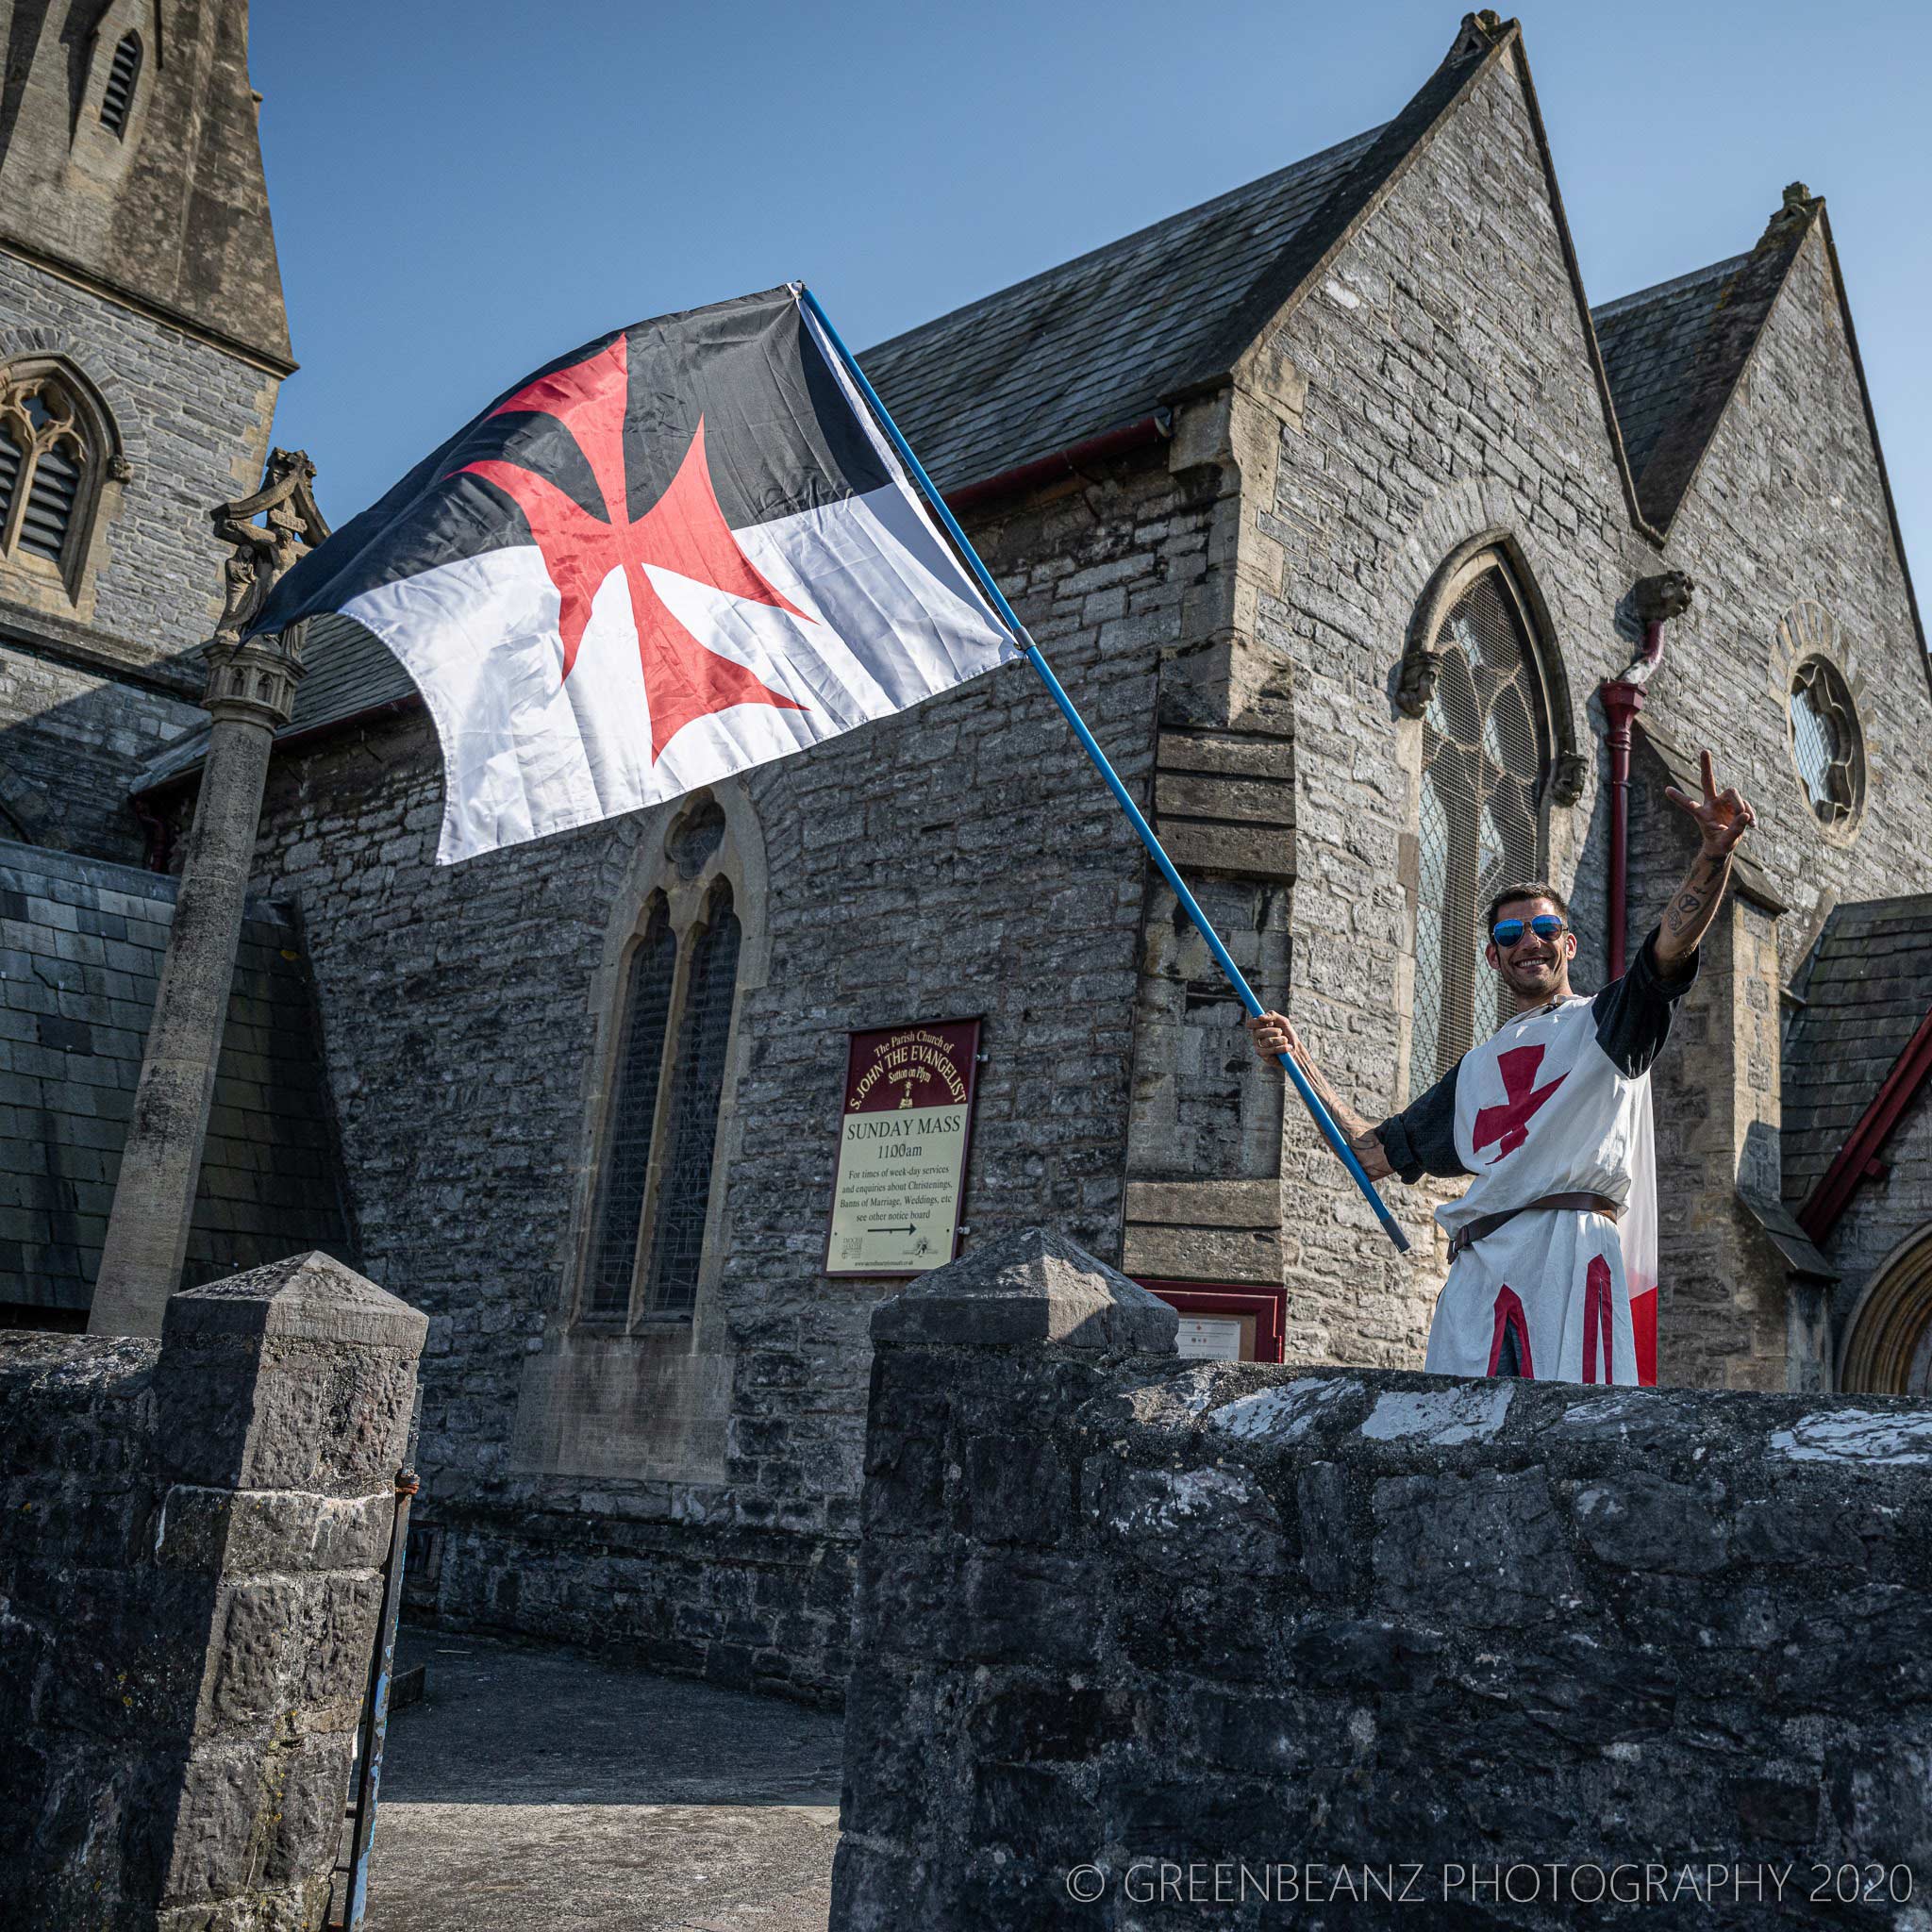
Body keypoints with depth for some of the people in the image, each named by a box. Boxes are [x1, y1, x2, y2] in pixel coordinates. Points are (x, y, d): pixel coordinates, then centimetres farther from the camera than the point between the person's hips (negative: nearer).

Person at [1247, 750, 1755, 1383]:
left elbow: (1671, 947, -4)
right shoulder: (1476, 1068, 30)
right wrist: (1300, 1063, 21)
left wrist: (1714, 855, -21)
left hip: (1569, 1253, -4)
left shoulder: (1603, 1022, 16)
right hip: (1475, 1268, 4)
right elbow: (1374, 1153, 28)